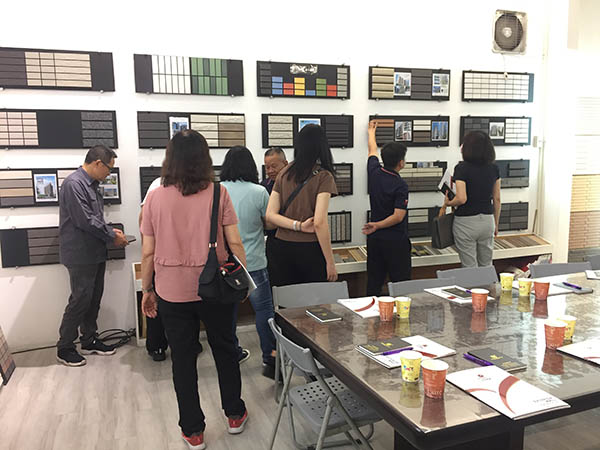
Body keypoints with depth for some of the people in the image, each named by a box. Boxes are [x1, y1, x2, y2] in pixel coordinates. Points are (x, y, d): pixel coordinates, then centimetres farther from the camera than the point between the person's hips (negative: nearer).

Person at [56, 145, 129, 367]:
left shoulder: (92, 184, 13)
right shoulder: (74, 184, -18)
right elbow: (85, 221, -21)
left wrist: (110, 231, 5)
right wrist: (112, 237, -12)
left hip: (95, 253, 9)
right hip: (80, 255, -9)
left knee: (94, 298, 15)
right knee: (80, 300, -1)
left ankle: (89, 341, 28)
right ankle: (64, 348, 13)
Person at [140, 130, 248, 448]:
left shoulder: (155, 198, -6)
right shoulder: (218, 194, -9)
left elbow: (148, 253, -3)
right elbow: (234, 243, -8)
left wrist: (146, 290, 10)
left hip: (172, 291, 0)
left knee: (183, 359, 14)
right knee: (225, 350, 20)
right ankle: (234, 415, 35)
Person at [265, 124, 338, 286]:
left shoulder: (284, 174, 5)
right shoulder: (323, 177, -8)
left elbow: (270, 215, 0)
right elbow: (319, 222, -16)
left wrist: (299, 226, -7)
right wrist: (330, 262, -10)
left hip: (281, 247, 5)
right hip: (310, 249, -4)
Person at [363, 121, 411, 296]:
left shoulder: (374, 172, 0)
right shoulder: (400, 186, -16)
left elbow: (372, 151, 20)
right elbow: (399, 216, -22)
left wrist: (371, 131, 37)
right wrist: (377, 226, -11)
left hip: (375, 238, 6)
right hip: (396, 239, -6)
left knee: (373, 283, 11)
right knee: (400, 283, 3)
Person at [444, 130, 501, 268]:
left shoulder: (462, 168, -12)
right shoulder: (494, 168, 4)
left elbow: (461, 199, -20)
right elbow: (497, 199, 8)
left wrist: (448, 203, 0)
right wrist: (496, 224, 18)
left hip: (466, 221, -5)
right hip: (487, 220, 5)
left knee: (470, 268, 4)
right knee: (486, 266, 16)